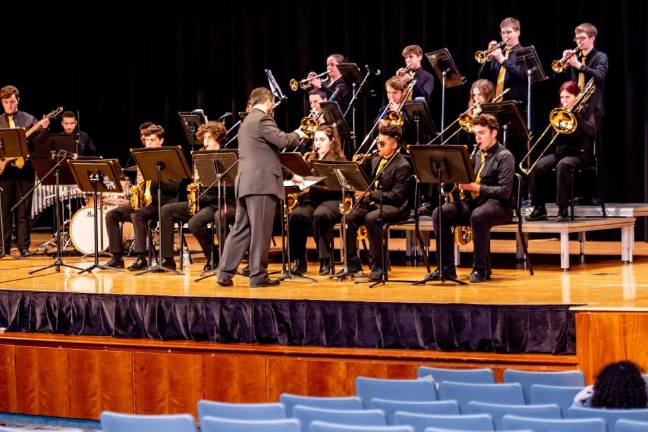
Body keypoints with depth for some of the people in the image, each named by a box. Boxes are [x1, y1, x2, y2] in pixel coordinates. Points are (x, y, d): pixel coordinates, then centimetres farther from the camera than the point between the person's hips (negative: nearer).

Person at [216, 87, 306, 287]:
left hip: (244, 183, 9)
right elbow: (282, 140, -18)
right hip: (261, 182, -9)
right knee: (260, 231, -5)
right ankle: (258, 275, -3)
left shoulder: (246, 122, 23)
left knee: (241, 230, 9)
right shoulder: (263, 119, -8)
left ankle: (225, 273, 5)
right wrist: (298, 135, 1)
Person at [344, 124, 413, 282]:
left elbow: (396, 196, -17)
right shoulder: (375, 161, 17)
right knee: (348, 217, -18)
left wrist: (370, 194, -24)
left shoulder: (403, 166, -9)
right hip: (372, 203, 8)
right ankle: (352, 264, -10)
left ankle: (378, 266, -29)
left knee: (371, 218, -37)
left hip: (394, 207, -8)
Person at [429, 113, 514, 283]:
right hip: (474, 201, 7)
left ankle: (481, 269, -27)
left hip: (498, 204, -7)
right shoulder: (478, 154, 18)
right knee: (439, 213, -16)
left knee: (478, 215, -41)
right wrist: (464, 184, -1)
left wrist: (476, 188, -22)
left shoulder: (504, 156, -6)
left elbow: (505, 192, -16)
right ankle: (446, 268, -15)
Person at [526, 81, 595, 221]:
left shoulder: (585, 111, 3)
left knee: (562, 165, -37)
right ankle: (539, 208, -12)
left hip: (581, 152, -5)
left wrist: (575, 114, -18)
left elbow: (591, 130, -15)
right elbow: (555, 136, 7)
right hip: (561, 151, 5)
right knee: (538, 166, -19)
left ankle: (563, 209, -34)